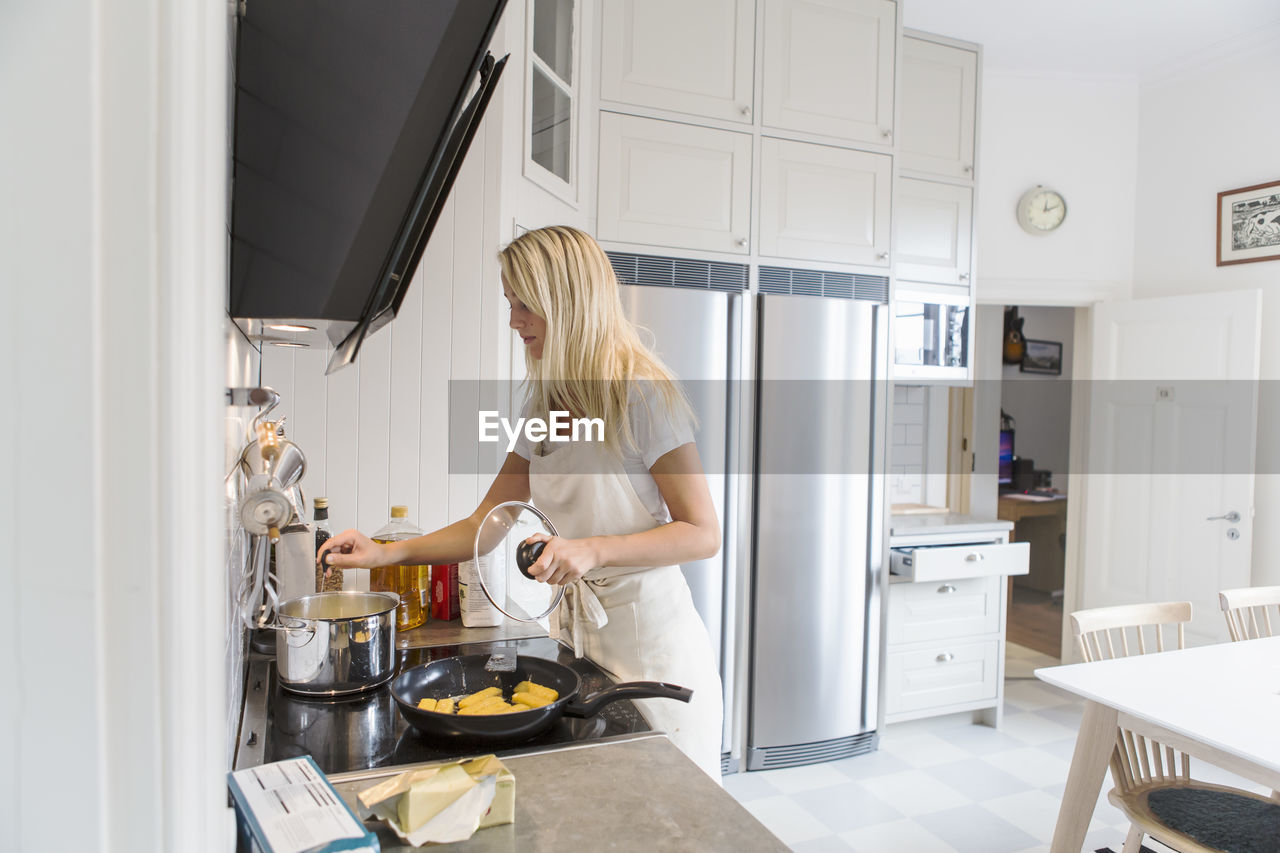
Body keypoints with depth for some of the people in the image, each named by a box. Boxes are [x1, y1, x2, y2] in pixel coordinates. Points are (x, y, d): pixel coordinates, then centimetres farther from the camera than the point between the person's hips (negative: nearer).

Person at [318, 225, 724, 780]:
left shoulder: (642, 394, -15)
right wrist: (386, 553, 3)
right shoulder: (546, 407, 7)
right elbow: (486, 524, 12)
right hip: (579, 635, 6)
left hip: (651, 636, -6)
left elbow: (703, 534, -16)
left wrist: (593, 550, -27)